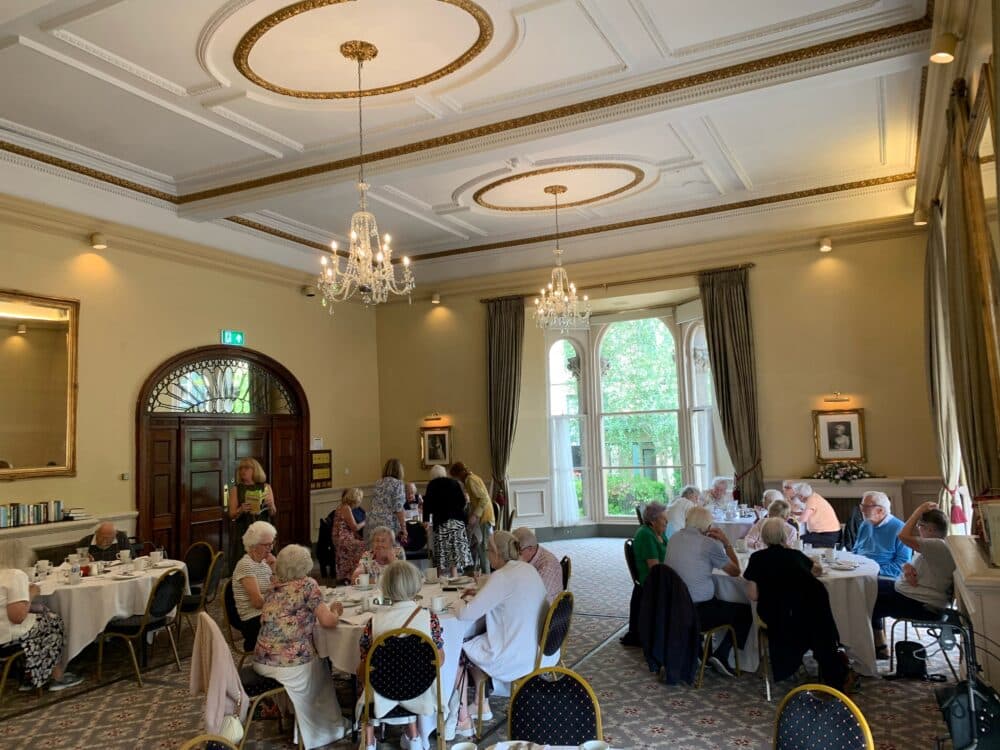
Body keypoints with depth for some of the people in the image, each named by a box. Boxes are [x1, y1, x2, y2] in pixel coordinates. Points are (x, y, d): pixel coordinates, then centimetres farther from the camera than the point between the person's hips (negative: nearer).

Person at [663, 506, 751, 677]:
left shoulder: (674, 539, 4)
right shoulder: (709, 544, -13)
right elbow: (735, 571, -1)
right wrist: (726, 542, 5)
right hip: (698, 612, -7)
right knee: (746, 611, 10)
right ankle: (721, 655, 4)